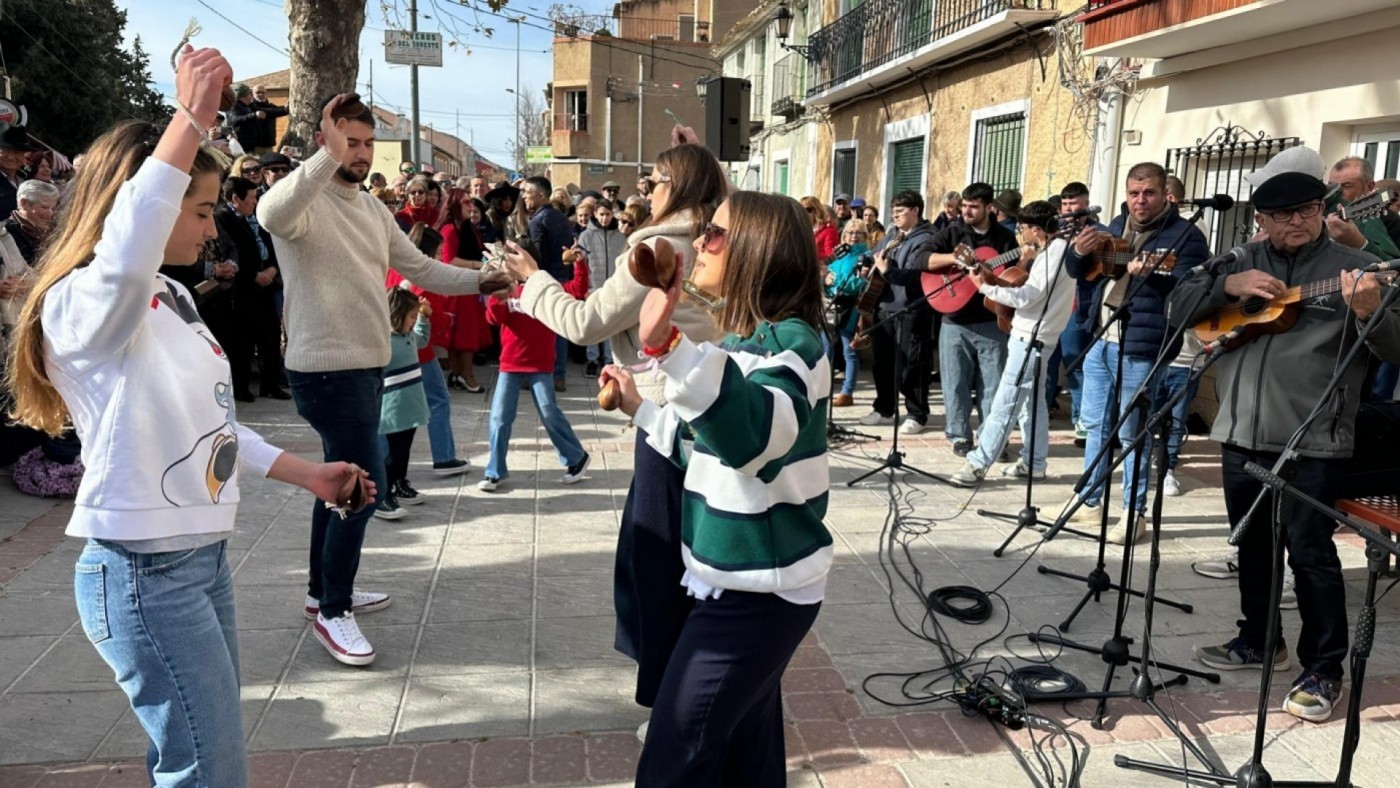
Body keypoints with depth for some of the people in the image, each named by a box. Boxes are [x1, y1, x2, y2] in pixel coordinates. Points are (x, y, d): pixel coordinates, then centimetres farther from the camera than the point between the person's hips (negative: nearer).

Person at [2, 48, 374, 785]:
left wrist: (306, 473, 17)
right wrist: (192, 117, -41)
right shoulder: (83, 306, -16)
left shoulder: (170, 297, 12)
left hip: (202, 554, 9)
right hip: (142, 571, -9)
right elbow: (121, 257, -42)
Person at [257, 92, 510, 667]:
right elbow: (270, 213, -39)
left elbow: (419, 267, 12)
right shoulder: (305, 202, -15)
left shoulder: (372, 207, 12)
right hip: (326, 371, -9)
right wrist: (328, 158, -48)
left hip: (368, 367, 9)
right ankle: (333, 612, 6)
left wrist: (479, 280, -1)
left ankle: (325, 591, 35)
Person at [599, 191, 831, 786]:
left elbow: (753, 434, -42)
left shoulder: (791, 340, -20)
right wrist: (640, 408, 17)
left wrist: (668, 345, -52)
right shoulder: (747, 341, 10)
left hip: (760, 591, -9)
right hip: (747, 583, 9)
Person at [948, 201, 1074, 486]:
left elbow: (1027, 298, -22)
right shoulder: (1054, 250, 13)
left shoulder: (1055, 253, -17)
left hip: (1031, 337, -11)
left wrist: (984, 286, -19)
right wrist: (1026, 265, 5)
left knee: (1004, 404, -10)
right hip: (1032, 335, 11)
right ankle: (1034, 463, 23)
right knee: (1032, 399, 15)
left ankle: (978, 464, -10)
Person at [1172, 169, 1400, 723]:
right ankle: (1258, 640, 33)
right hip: (1243, 432, 5)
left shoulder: (1353, 268, -3)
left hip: (1312, 441, -5)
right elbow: (1180, 307, 6)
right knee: (1253, 542, 16)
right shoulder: (1244, 262, 11)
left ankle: (1323, 671, 11)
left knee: (1309, 551, -2)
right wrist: (1229, 285, -10)